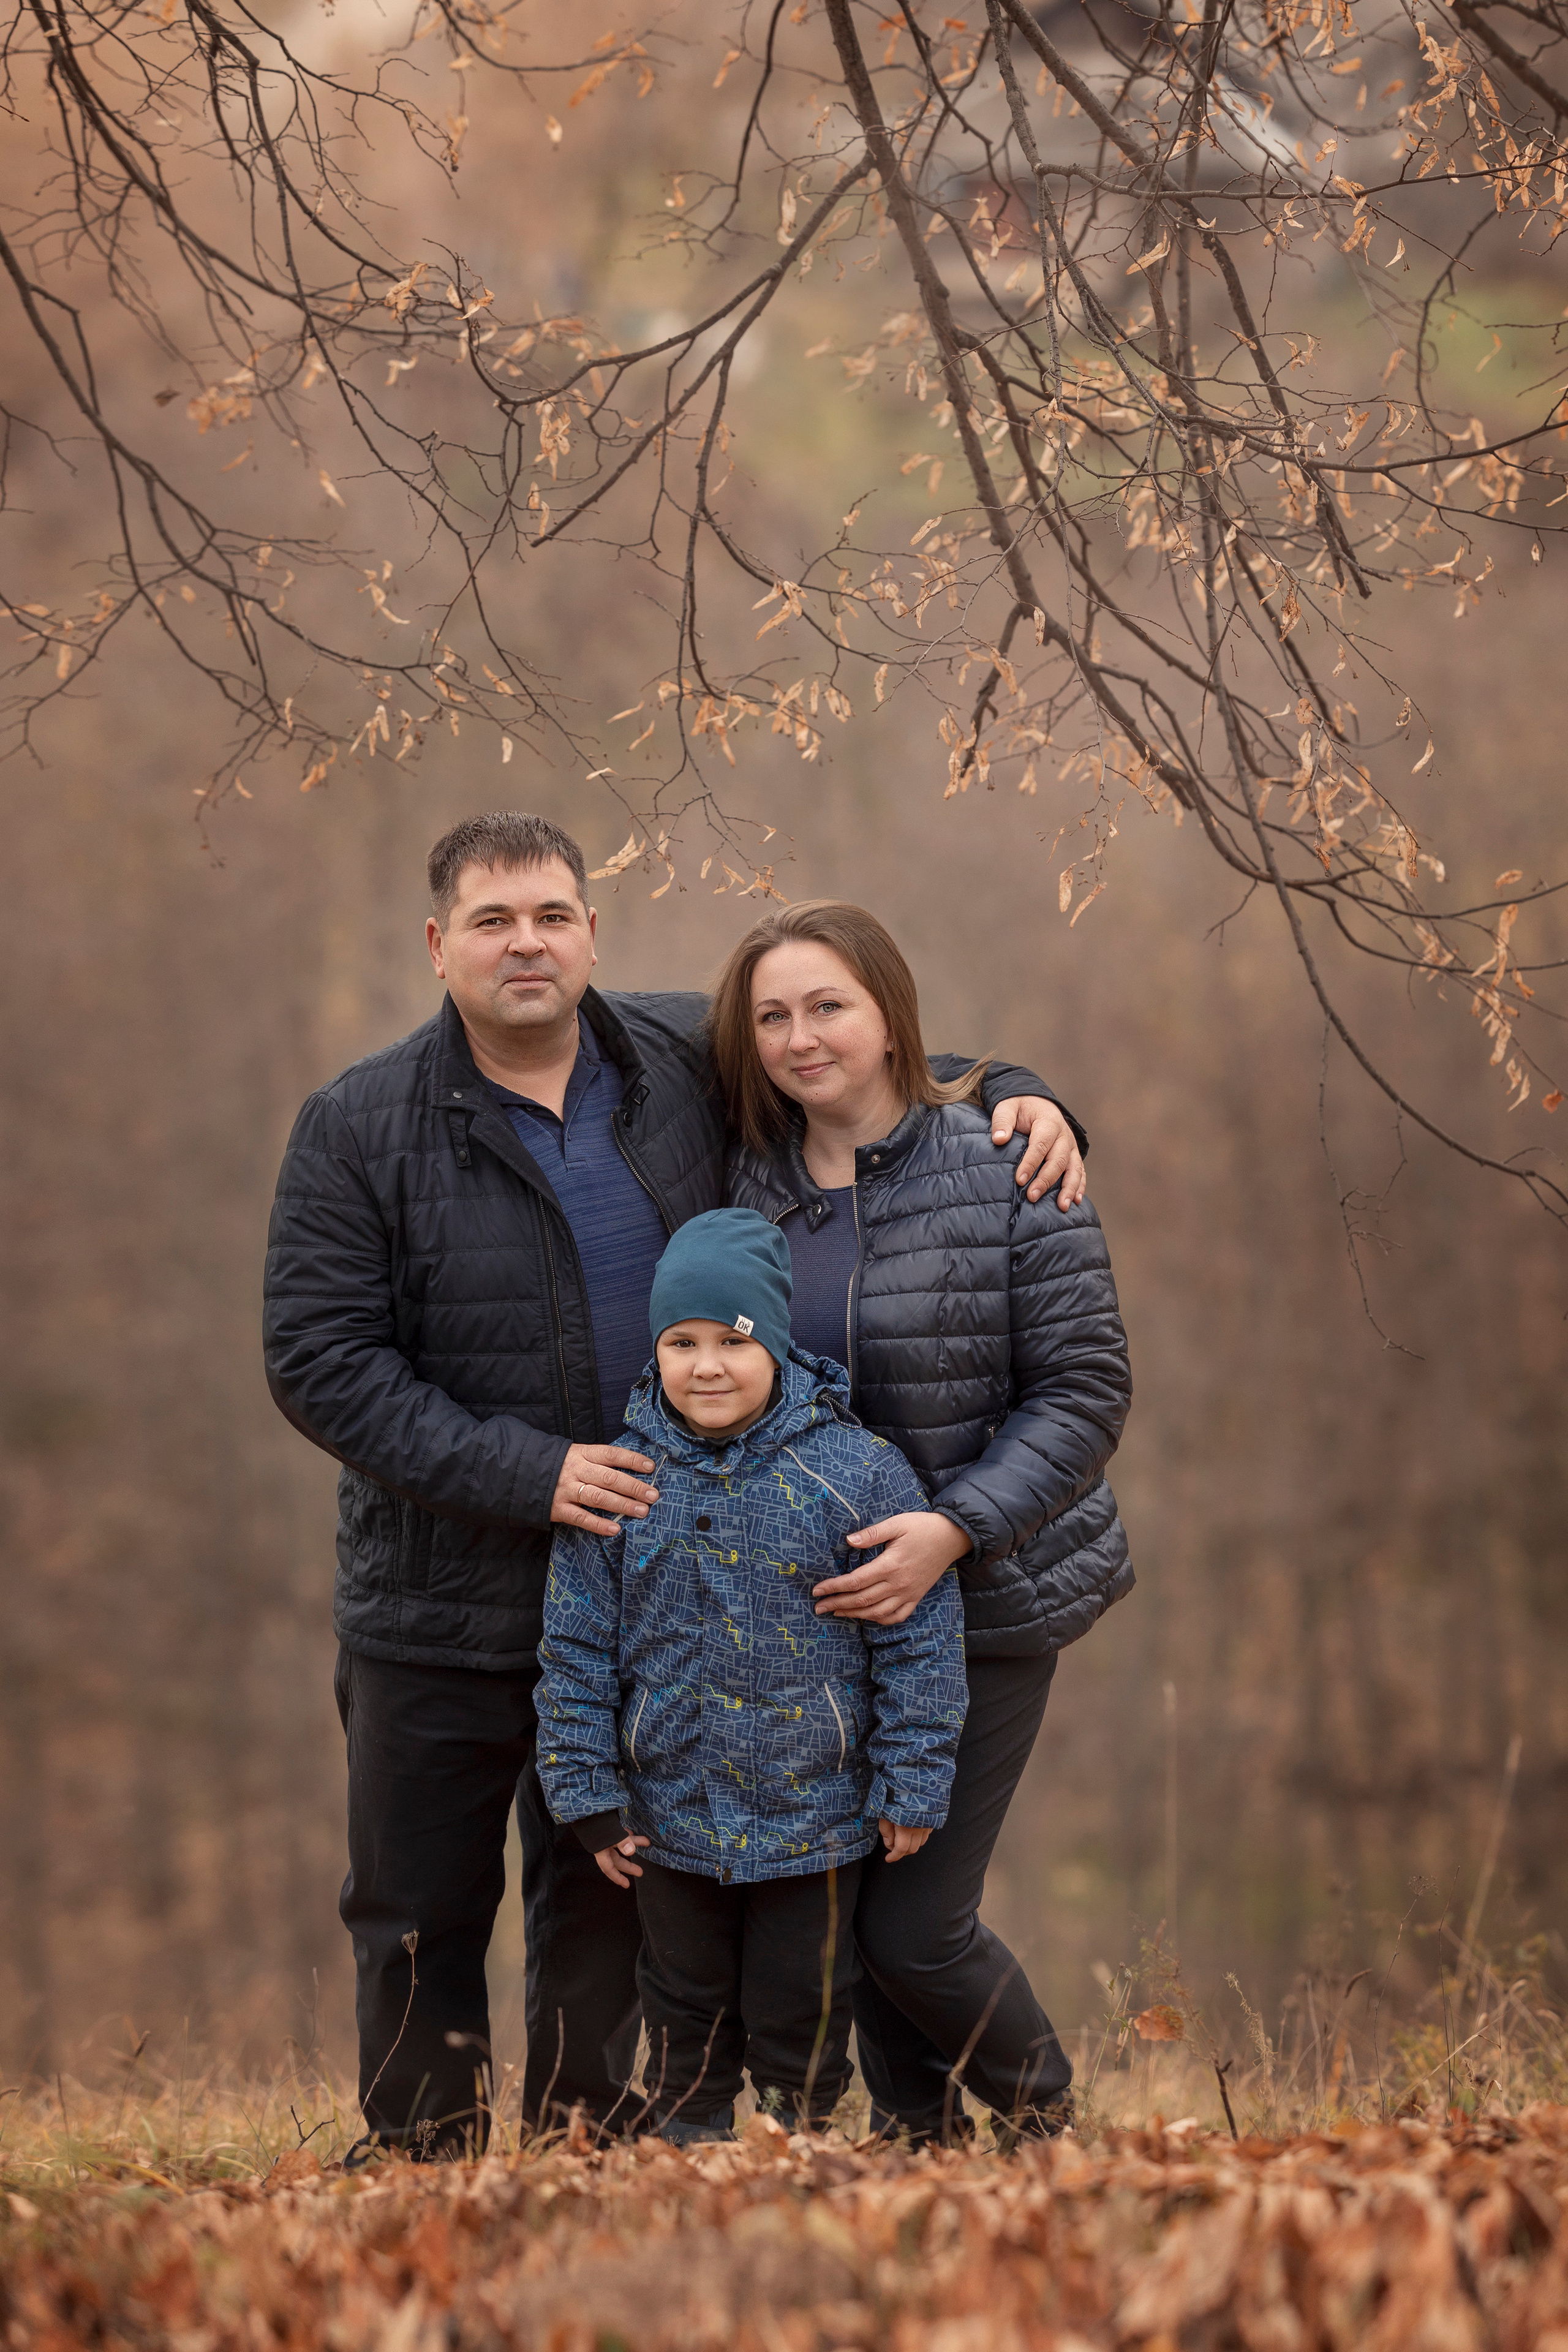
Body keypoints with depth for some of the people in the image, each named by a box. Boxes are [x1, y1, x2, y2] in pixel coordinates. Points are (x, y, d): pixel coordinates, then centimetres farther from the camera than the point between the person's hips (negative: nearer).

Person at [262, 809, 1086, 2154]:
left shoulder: (684, 1067, 3)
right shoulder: (360, 1131, -7)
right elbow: (322, 1361, -12)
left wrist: (1014, 1099, -2)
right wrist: (526, 1475, -20)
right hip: (440, 1614, -2)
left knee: (603, 1920, 12)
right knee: (421, 1928, 6)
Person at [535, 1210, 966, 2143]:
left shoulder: (859, 1472, -11)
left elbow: (919, 1642, -6)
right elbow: (577, 1651, 2)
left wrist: (912, 1787, -6)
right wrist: (588, 1793, -1)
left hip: (817, 1819, -2)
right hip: (672, 1819, 2)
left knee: (802, 2014, 8)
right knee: (689, 2015, 15)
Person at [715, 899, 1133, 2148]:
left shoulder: (1005, 1173, -10)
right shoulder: (750, 1185, 5)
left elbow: (1085, 1390, -10)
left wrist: (953, 1531, -21)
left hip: (985, 1600, -5)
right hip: (815, 1604, 5)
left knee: (915, 1927, -6)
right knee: (846, 1910, 8)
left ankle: (1040, 2106, 22)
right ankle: (917, 2139, 28)